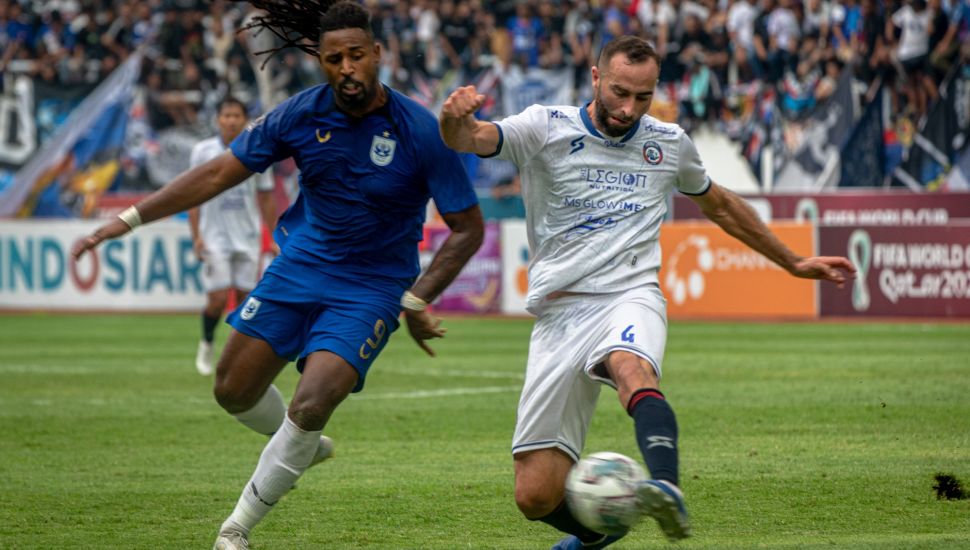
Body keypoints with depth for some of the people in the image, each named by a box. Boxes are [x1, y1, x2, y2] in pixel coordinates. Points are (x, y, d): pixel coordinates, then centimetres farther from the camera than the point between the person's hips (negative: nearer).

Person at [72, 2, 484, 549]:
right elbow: (219, 173, -4)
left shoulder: (422, 132, -18)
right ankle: (306, 445, 40)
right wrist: (129, 218, -10)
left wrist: (416, 300, -19)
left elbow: (469, 227, -10)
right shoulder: (300, 114, -9)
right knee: (234, 390, 7)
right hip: (301, 264, 4)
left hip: (371, 288, -4)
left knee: (310, 407, -21)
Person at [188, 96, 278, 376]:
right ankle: (206, 344, 16)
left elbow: (266, 198, 10)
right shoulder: (203, 151, -1)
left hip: (248, 237, 2)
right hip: (214, 236, -2)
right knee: (218, 299, -10)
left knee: (246, 299, -1)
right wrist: (196, 236, -6)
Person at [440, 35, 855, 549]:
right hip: (560, 312, 0)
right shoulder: (546, 129, 2)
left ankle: (667, 490, -62)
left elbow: (721, 207, 30)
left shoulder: (669, 144, 13)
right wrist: (455, 116, -39)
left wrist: (795, 264, 36)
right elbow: (467, 138, -14)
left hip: (630, 298, 0)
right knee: (536, 497, -5)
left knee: (633, 369, -40)